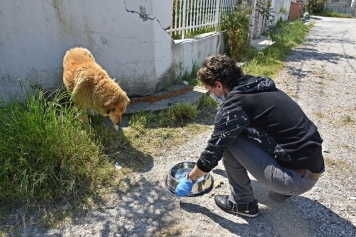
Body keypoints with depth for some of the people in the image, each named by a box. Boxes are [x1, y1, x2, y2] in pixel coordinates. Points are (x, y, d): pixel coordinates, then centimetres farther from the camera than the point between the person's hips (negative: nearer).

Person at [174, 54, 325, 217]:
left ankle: (243, 203, 10)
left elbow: (213, 151, -8)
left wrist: (189, 180, 10)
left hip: (297, 178, -9)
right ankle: (282, 190, 21)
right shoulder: (258, 88, 9)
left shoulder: (233, 105, -17)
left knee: (228, 142, -8)